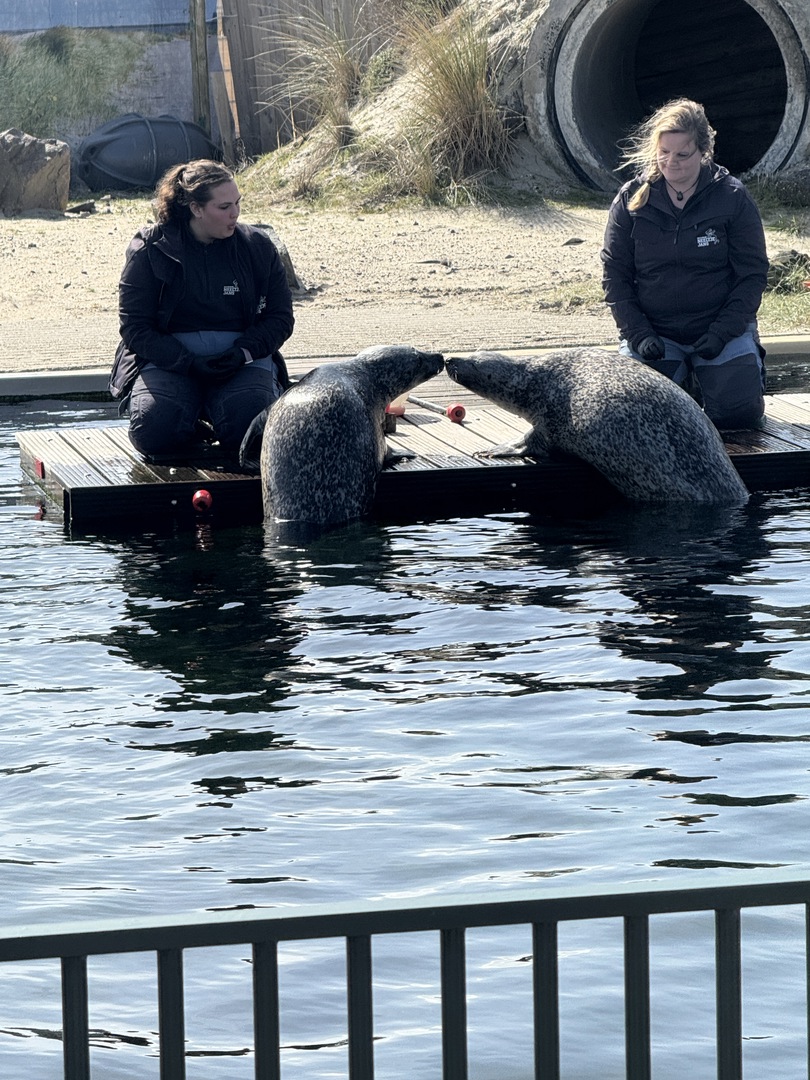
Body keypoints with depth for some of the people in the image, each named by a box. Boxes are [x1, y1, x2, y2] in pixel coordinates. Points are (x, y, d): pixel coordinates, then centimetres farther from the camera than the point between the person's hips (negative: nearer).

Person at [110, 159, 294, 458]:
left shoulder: (257, 246, 6)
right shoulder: (150, 249, -1)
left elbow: (281, 317, 7)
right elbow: (135, 326, -4)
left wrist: (243, 353, -13)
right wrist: (190, 364, -17)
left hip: (242, 358, 1)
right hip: (169, 360, -1)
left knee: (247, 426, -30)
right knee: (154, 432, -29)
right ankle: (194, 429, 7)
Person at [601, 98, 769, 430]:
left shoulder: (732, 198, -4)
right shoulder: (633, 199, 0)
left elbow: (752, 275, -2)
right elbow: (614, 274, 2)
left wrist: (721, 333, -14)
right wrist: (638, 334, -11)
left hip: (721, 326, -1)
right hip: (653, 331, 1)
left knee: (739, 412, -18)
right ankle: (680, 379, 16)